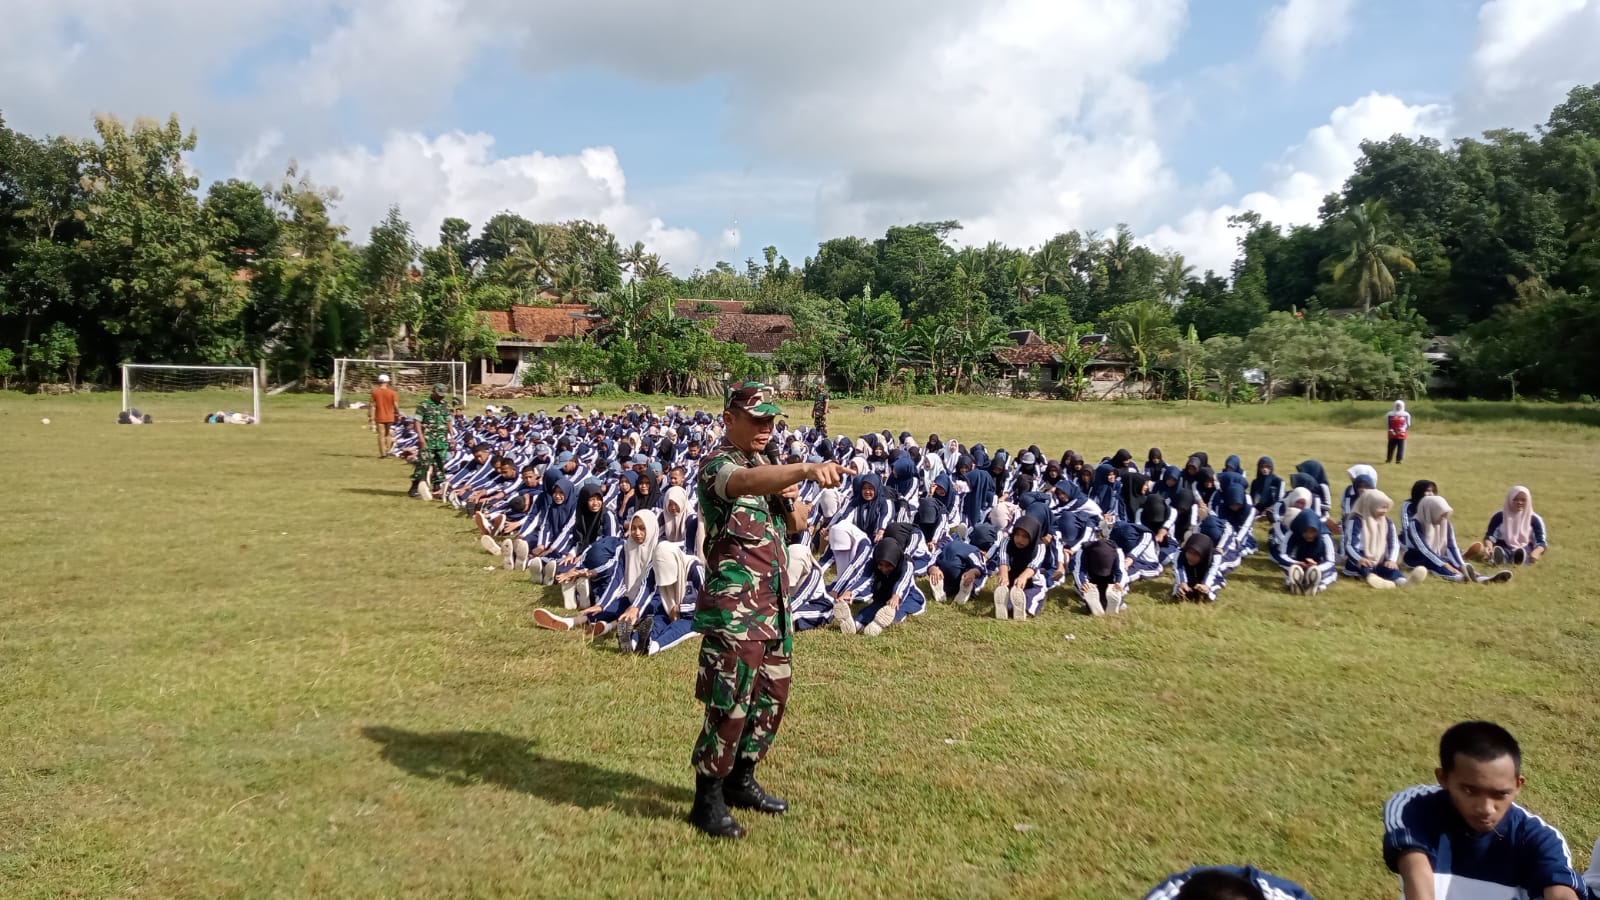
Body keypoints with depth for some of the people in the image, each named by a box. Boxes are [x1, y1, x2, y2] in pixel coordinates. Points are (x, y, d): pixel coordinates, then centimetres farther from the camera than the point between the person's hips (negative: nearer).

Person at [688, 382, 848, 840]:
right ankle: (708, 801, 11)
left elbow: (797, 524, 22)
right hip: (734, 609, -9)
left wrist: (790, 497, -2)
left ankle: (741, 781, 32)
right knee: (730, 704, -4)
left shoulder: (766, 467, 16)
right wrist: (808, 469, -55)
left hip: (773, 605, 9)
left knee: (771, 696, 16)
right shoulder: (717, 465, -12)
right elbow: (748, 483, -37)